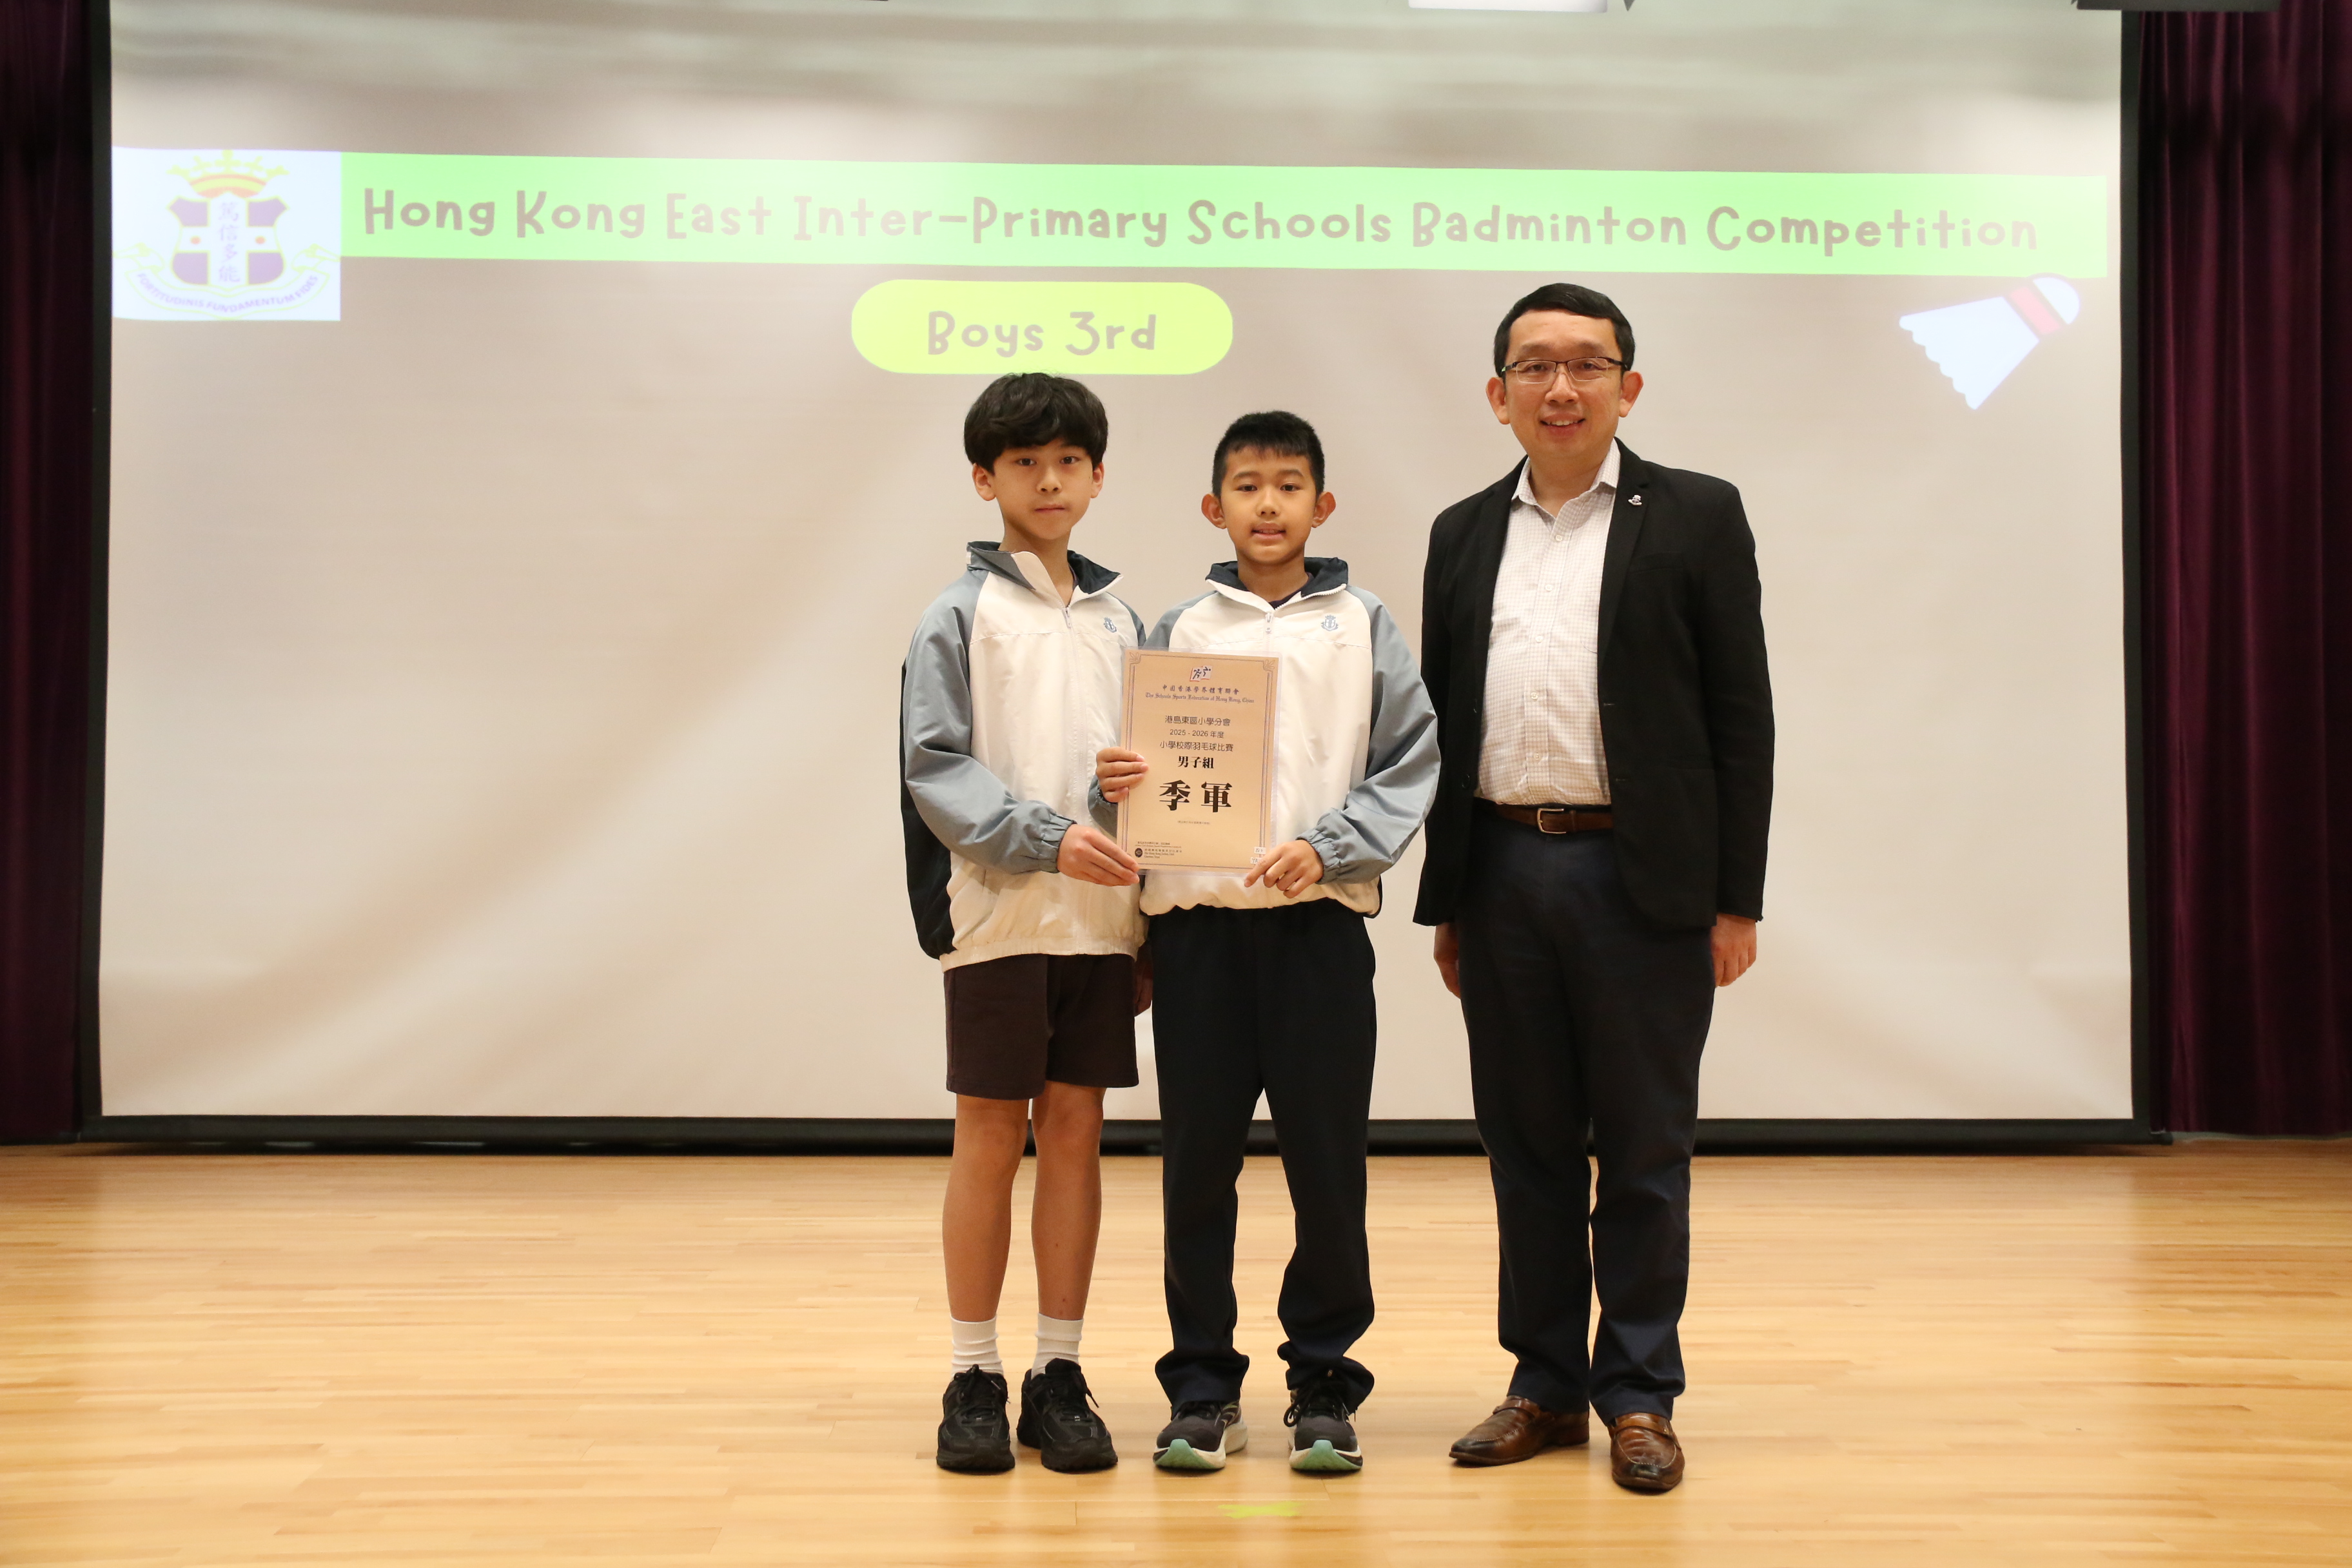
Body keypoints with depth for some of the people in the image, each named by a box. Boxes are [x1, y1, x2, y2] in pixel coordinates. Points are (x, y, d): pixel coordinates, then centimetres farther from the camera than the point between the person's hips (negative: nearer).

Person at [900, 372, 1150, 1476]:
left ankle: (1060, 1376, 13)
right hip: (996, 916, -3)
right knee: (990, 1137, 1)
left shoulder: (1120, 620, 13)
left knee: (1075, 1133, 5)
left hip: (1101, 920, 4)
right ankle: (974, 1380, 10)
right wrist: (1048, 839, -19)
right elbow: (936, 768, -7)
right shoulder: (959, 615, 1)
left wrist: (1153, 922, 9)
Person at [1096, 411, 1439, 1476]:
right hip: (1194, 921, 1)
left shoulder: (1363, 627, 8)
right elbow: (1144, 770, 11)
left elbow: (1411, 765, 2)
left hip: (1320, 920, -1)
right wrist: (1118, 784, -11)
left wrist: (1325, 847, -12)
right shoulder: (1179, 631, 11)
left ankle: (1324, 1385, 16)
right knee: (1197, 1160, 4)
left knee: (1328, 1162, 1)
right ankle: (1203, 1389, 16)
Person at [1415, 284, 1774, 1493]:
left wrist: (1737, 898, -6)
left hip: (1642, 878, -3)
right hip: (1501, 876, 4)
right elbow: (1442, 722, 13)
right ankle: (1545, 1383, 22)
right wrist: (1442, 900, 10)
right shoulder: (1463, 534, 13)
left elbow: (1741, 715, -1)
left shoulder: (1695, 517, 2)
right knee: (1526, 1145, 10)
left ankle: (1640, 1394, 16)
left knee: (1644, 1152, 4)